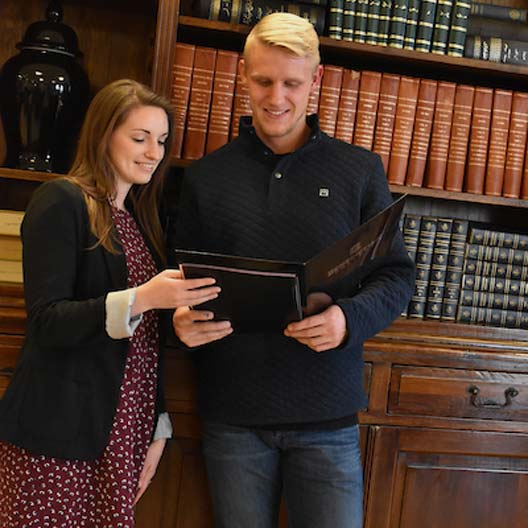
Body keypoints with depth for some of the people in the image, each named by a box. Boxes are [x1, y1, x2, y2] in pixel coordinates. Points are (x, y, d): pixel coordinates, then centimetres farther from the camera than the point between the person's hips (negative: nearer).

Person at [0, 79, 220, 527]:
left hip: (126, 431, 6)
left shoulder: (143, 216, 13)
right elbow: (46, 322, -15)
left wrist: (159, 428, 11)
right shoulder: (62, 201, -7)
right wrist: (141, 298, -26)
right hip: (58, 434, -6)